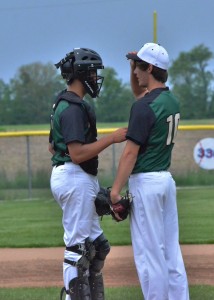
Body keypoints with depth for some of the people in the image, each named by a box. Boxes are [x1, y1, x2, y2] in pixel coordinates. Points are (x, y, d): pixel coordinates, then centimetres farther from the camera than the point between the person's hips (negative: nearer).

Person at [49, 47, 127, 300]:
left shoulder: (63, 104, 15)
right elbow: (77, 154, -24)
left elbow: (52, 147, 22)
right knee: (78, 246, -6)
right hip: (75, 178, -11)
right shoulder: (74, 107, -18)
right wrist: (111, 138, -20)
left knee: (95, 244, 15)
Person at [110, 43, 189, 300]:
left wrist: (116, 189, -18)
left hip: (146, 182, -9)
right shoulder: (172, 101, 9)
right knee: (171, 250, 11)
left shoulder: (145, 106, -16)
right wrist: (134, 66, 13)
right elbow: (138, 93, 30)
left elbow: (130, 152, -19)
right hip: (167, 179, 9)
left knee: (148, 252, -4)